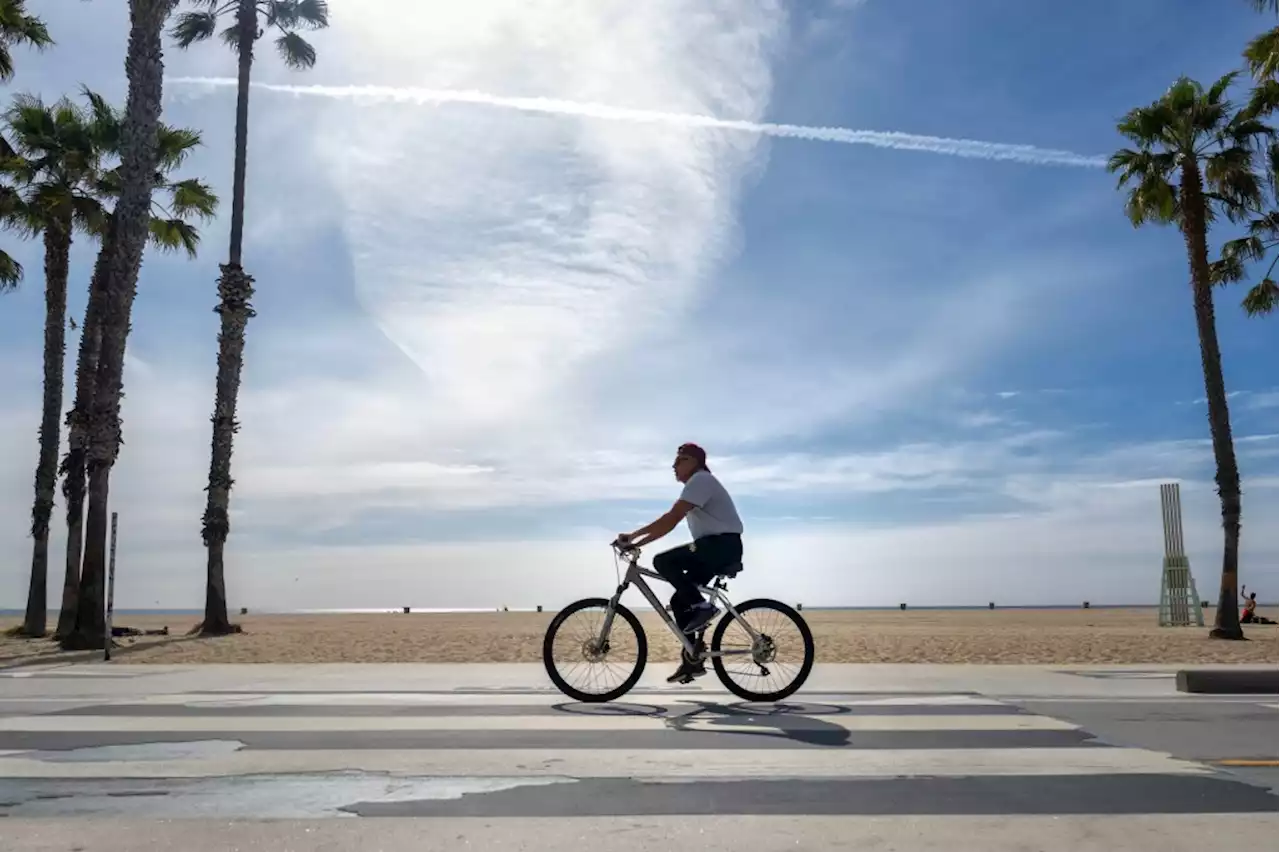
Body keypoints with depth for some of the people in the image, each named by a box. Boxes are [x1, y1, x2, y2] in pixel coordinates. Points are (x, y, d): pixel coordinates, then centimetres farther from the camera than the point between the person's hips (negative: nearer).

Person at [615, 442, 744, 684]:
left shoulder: (701, 479, -10)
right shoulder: (695, 484, 23)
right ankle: (693, 660, 10)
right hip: (714, 548, 10)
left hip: (724, 545, -10)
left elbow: (671, 518, -20)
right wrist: (637, 543, 10)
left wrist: (633, 535, -19)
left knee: (663, 561, -20)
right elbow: (669, 523, 19)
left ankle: (703, 606, -15)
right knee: (680, 601, 6)